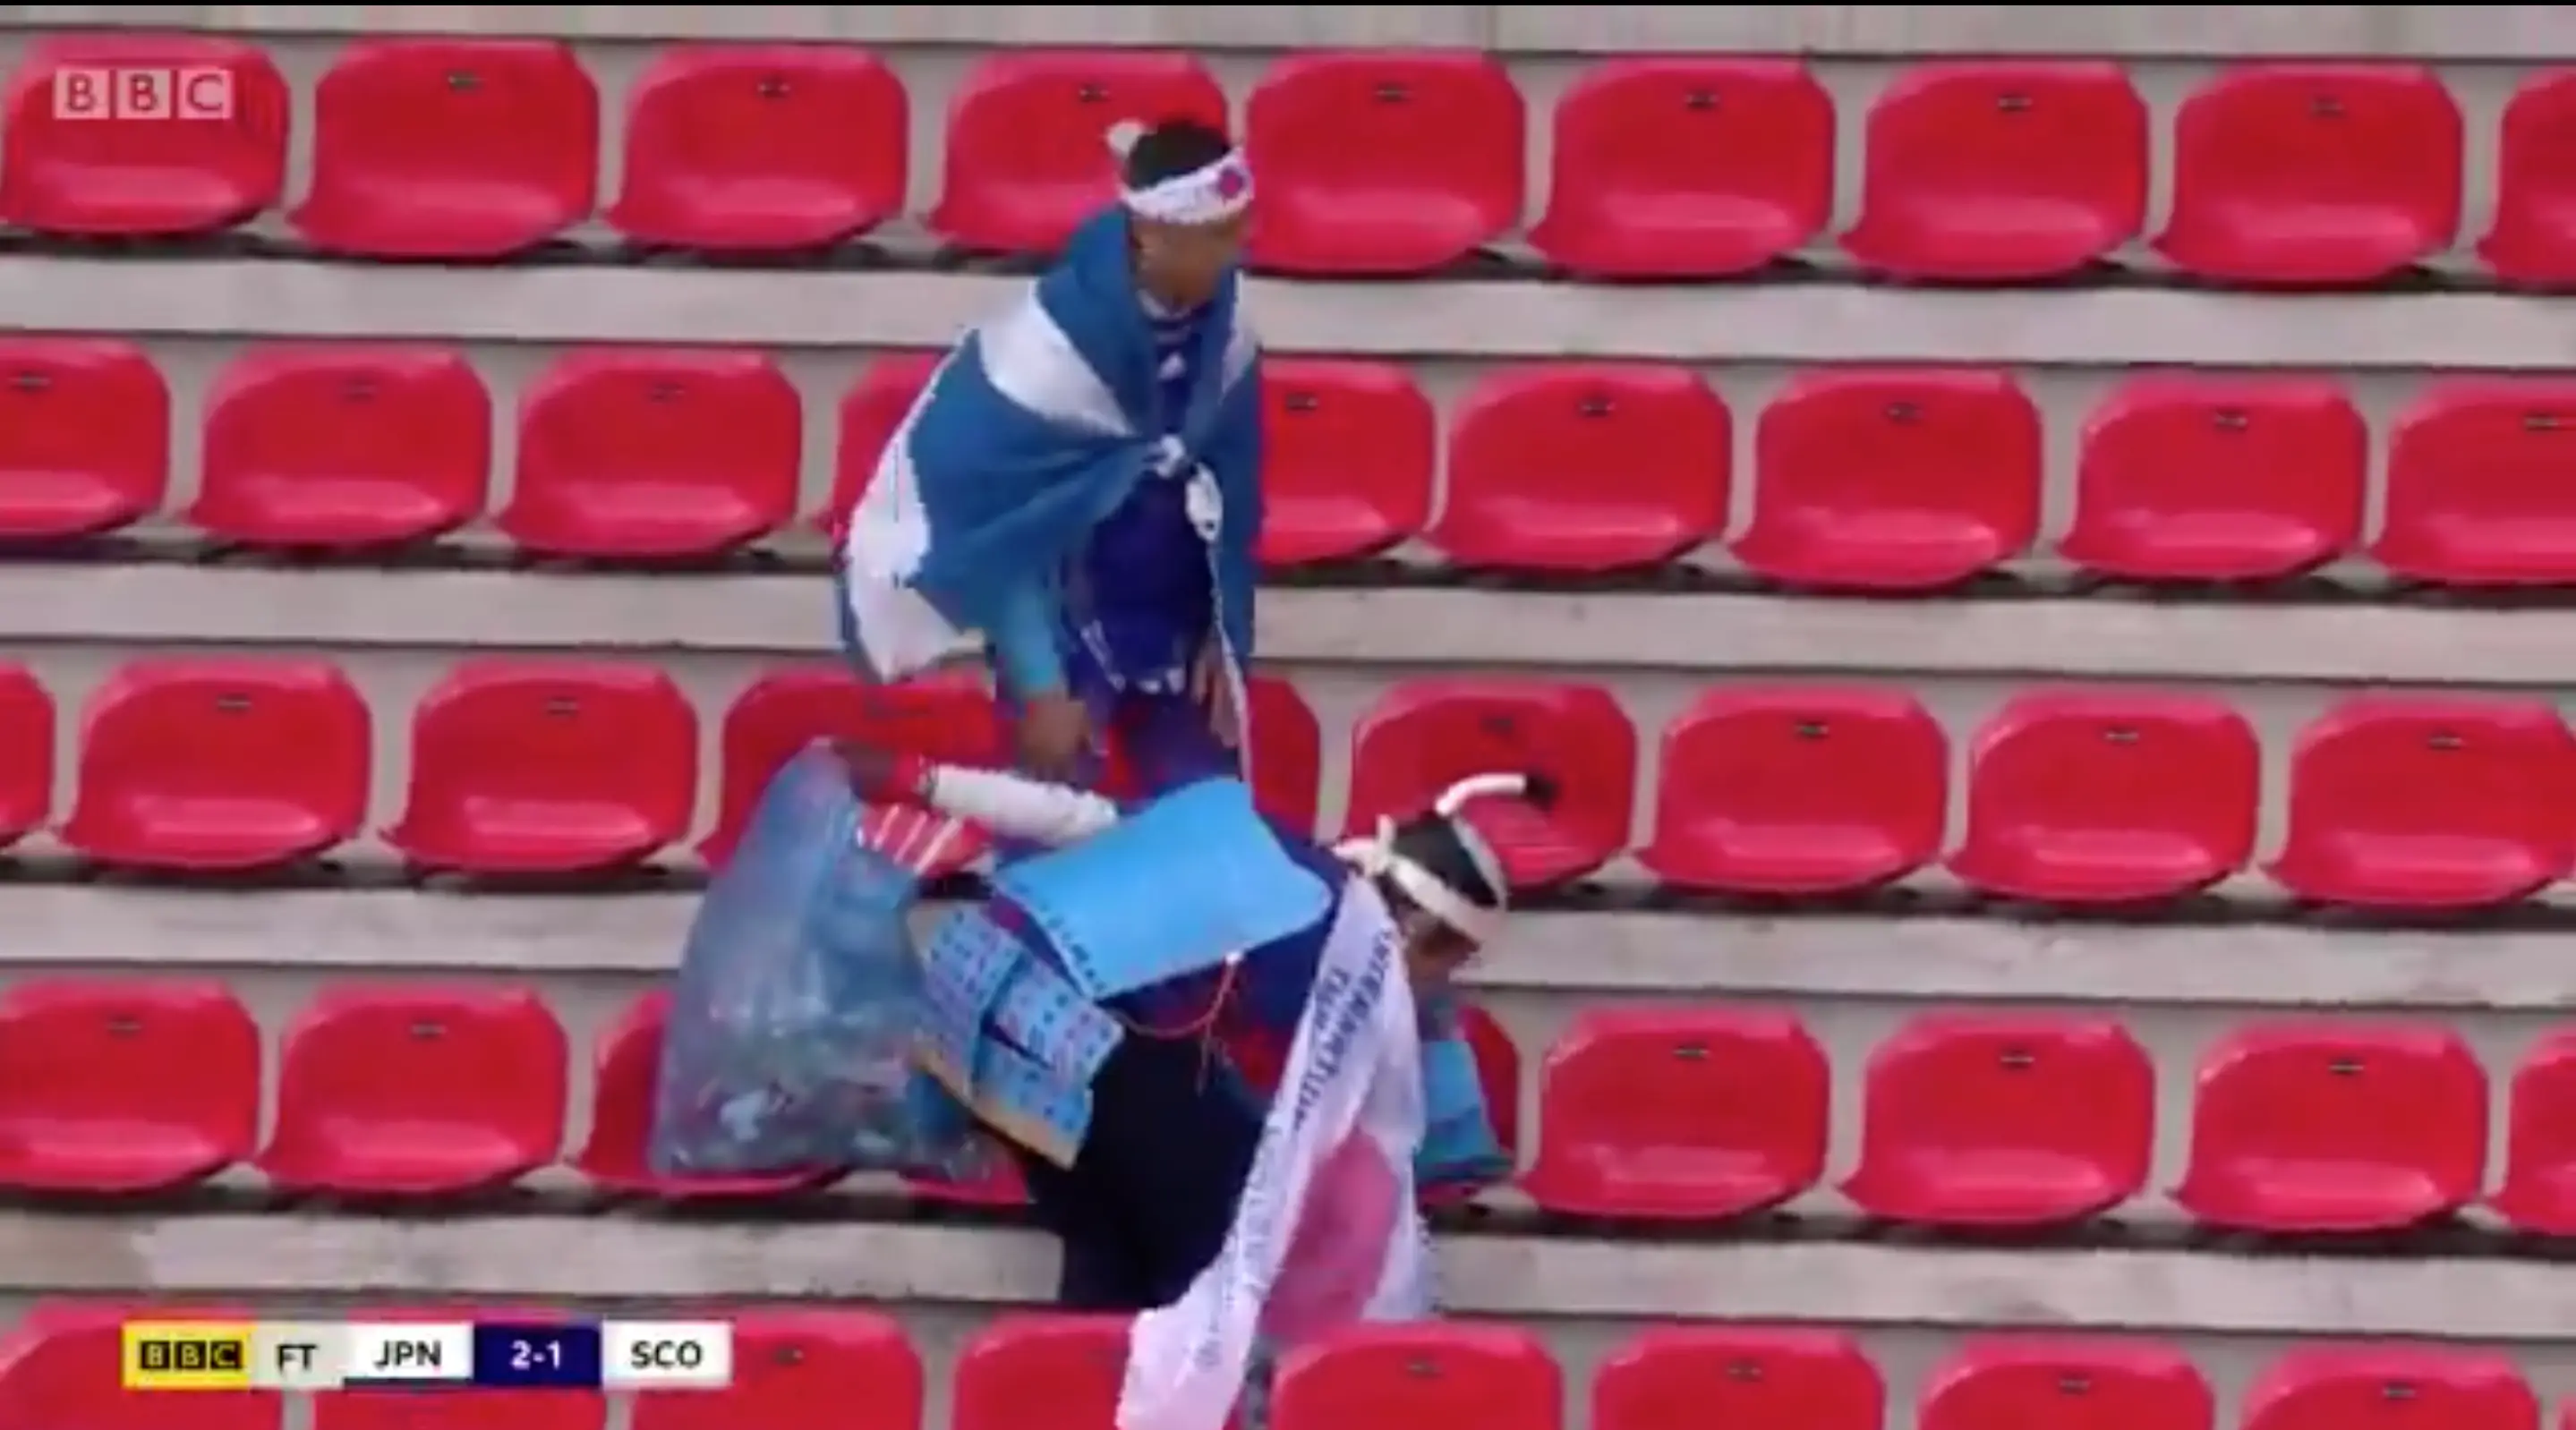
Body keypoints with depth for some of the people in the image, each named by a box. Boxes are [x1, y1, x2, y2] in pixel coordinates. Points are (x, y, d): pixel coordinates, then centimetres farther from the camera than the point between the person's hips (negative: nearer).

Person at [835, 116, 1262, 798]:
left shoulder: (1218, 328, -10)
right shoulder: (1052, 344, -28)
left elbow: (1231, 489, 4)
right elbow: (998, 534, -20)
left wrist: (1225, 637, 2)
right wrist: (1038, 684, -17)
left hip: (1171, 614, 5)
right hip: (1059, 607, -5)